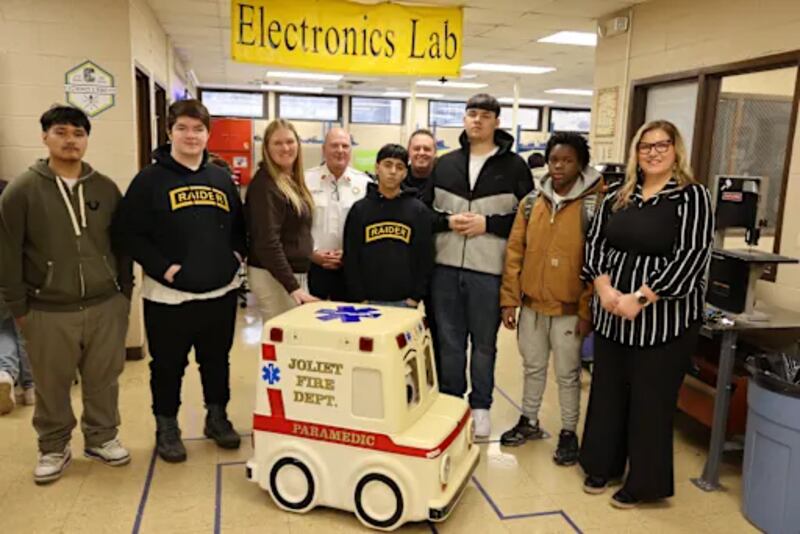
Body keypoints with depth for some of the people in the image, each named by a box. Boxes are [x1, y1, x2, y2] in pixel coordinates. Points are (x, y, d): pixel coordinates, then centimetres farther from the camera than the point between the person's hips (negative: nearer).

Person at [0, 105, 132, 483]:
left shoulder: (105, 188, 5)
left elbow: (122, 244, 10)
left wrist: (125, 292, 8)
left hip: (106, 306, 2)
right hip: (48, 313, -2)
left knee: (104, 381, 12)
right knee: (52, 386, 10)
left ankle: (102, 437, 32)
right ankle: (53, 448, 30)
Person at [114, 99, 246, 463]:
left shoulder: (221, 179, 9)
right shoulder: (150, 180, -6)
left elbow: (240, 224, 19)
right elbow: (128, 232, -9)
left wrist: (236, 254, 3)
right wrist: (162, 267, -16)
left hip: (221, 293, 4)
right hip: (169, 296, -4)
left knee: (217, 362, 17)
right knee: (168, 367, 10)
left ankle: (217, 417, 35)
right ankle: (166, 427, 28)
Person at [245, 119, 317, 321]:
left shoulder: (293, 180, 11)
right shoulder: (265, 185, -16)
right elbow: (267, 242, -22)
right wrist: (292, 286, -24)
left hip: (297, 272, 9)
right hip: (273, 276, -9)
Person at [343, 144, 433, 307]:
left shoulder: (419, 210, 3)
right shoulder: (359, 209, 4)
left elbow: (425, 257, 2)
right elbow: (351, 258, 2)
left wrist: (416, 297, -4)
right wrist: (359, 297, -4)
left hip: (405, 302, 0)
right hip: (368, 301, 0)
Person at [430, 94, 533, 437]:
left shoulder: (514, 167, 1)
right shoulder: (444, 164, 10)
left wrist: (487, 223, -13)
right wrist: (448, 221, -8)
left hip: (489, 270, -2)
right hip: (446, 267, 3)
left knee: (484, 342, 10)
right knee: (449, 340, 13)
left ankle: (480, 407, 26)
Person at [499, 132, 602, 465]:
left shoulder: (594, 205, -9)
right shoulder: (531, 202, 3)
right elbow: (514, 252, 3)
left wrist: (587, 310, -12)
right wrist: (509, 299, 0)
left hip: (570, 309, -4)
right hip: (531, 304, 4)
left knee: (567, 374, 10)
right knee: (533, 367, 18)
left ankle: (568, 433, 26)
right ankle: (529, 422, 36)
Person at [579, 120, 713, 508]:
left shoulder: (692, 196, -6)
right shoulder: (617, 196, 9)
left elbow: (692, 256, -14)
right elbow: (595, 241, 7)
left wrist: (640, 299, -18)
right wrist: (604, 288, -10)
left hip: (663, 318, -4)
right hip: (611, 314, 5)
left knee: (650, 400, 6)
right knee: (607, 392, 14)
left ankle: (644, 482, 23)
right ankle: (602, 465, 32)